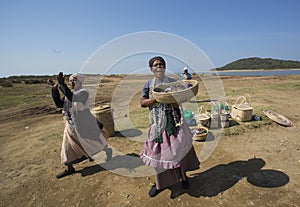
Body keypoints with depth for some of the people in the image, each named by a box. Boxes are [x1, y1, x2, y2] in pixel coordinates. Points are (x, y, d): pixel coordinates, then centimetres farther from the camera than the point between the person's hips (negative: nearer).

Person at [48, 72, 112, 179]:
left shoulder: (83, 92, -17)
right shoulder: (69, 93, 6)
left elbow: (73, 98, -35)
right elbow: (59, 104, 1)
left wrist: (62, 84, -37)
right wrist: (54, 90, -8)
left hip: (84, 124, -7)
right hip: (71, 126, 7)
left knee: (95, 140, 12)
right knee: (68, 147, 12)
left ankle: (107, 150, 40)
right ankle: (69, 169, 30)